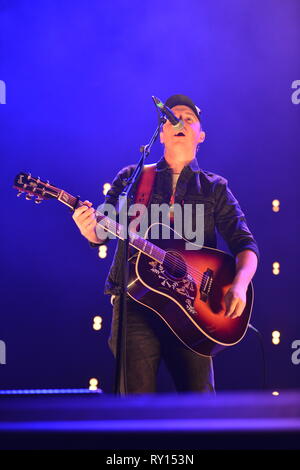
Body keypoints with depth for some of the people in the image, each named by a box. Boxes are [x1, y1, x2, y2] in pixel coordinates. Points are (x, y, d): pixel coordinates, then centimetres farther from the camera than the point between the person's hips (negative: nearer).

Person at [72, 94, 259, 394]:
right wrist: (89, 229, -15)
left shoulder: (214, 188, 14)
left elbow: (245, 245, 7)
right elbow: (101, 233, 10)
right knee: (137, 395, -1)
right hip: (135, 302, 0)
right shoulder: (132, 177, 14)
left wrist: (239, 285, -13)